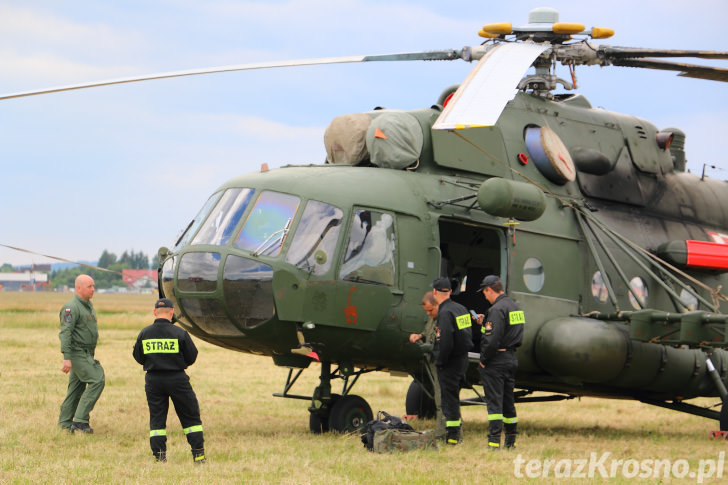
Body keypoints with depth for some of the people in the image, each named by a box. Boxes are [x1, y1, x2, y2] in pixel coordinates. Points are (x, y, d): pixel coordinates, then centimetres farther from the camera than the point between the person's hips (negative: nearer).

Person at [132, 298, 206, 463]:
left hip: (153, 380, 2)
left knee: (156, 418, 10)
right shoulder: (179, 333, -10)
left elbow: (138, 357, 8)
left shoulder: (144, 333, -2)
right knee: (191, 417, 8)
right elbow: (192, 357, -2)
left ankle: (159, 455, 4)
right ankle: (198, 454, 6)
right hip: (177, 379, -2)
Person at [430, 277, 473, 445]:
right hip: (463, 359, 9)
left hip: (450, 362, -9)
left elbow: (446, 341, -26)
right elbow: (468, 335, 17)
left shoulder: (445, 312, -18)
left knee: (449, 398, -3)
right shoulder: (461, 308, 10)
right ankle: (456, 432, 24)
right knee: (453, 396, 18)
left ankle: (452, 436, -1)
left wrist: (439, 361, -14)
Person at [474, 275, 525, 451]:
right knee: (508, 401, 14)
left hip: (496, 360, -9)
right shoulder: (516, 307, 13)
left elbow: (493, 339, -24)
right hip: (512, 358, 9)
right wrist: (484, 323, 19)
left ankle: (494, 442, -13)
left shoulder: (497, 309, -17)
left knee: (494, 401, -8)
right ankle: (510, 441, 18)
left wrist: (483, 360, -13)